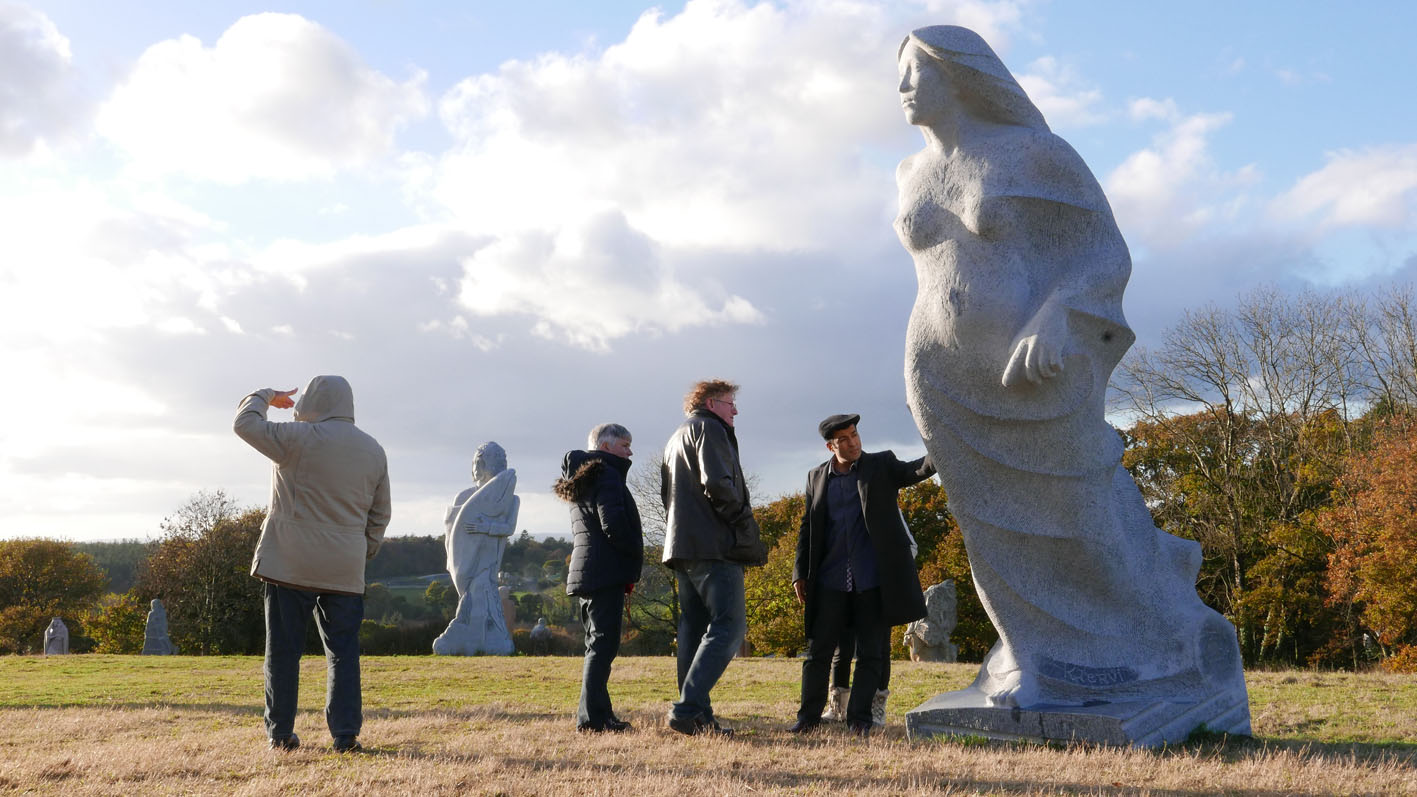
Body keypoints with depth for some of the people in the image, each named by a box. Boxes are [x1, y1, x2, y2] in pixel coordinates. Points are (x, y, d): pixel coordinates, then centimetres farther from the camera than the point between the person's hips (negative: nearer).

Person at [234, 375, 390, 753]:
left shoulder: (299, 439, -8)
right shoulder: (374, 452, 9)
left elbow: (245, 423, 1)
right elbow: (380, 515, 14)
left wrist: (265, 397, 18)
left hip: (289, 565, -3)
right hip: (345, 570, 3)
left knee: (283, 649, 5)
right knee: (343, 651, 5)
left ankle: (280, 732, 9)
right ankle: (346, 733, 0)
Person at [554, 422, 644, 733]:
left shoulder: (579, 481, 23)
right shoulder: (607, 475, -8)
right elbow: (613, 524, -20)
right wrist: (635, 556, -3)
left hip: (583, 572, 10)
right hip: (606, 571, -10)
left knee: (597, 644, 13)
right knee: (604, 643, -10)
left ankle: (593, 714, 13)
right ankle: (592, 716, -13)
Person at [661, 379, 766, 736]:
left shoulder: (675, 439, 27)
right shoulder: (709, 429, -3)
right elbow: (718, 484, -17)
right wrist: (745, 523, -9)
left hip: (682, 546, 10)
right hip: (714, 546, -10)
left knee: (695, 629, 8)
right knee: (728, 626, -12)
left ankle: (699, 717, 5)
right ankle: (687, 708, -21)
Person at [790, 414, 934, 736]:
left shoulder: (881, 466, 3)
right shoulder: (817, 477, 9)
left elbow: (913, 471, -15)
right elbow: (807, 528, 13)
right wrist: (800, 573, 8)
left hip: (873, 580, -2)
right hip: (830, 581, 2)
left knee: (871, 653, 3)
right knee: (818, 650, 5)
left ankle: (859, 718, 13)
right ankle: (809, 715, 16)